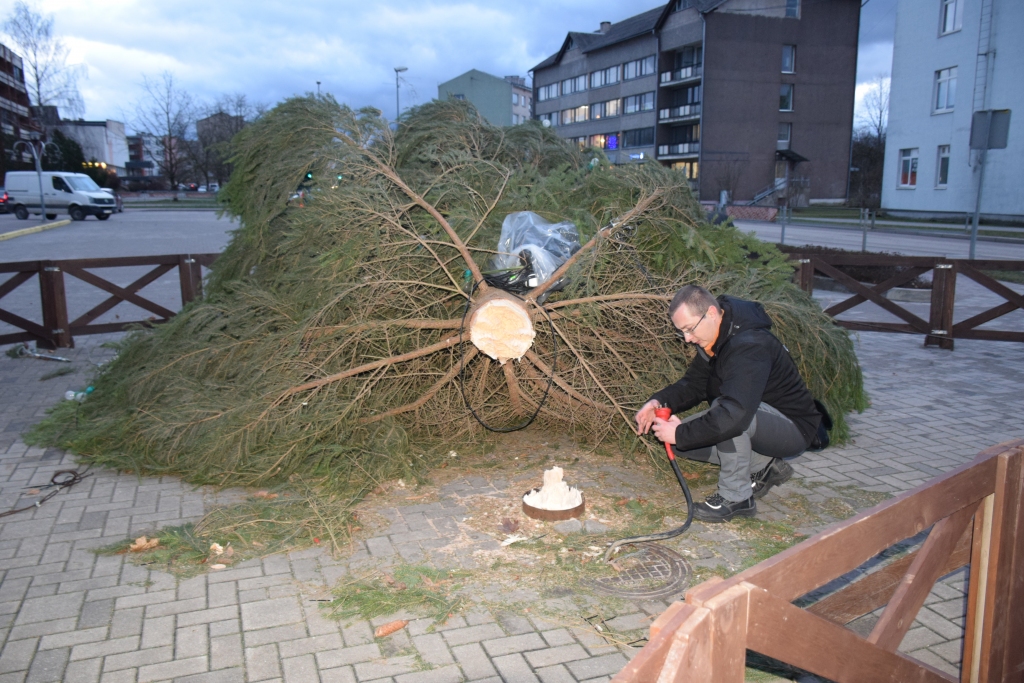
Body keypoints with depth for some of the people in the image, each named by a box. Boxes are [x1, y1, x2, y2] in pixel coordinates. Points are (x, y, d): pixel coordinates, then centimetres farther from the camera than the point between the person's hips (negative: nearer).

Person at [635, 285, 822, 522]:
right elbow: (693, 384, 7)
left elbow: (734, 414, -42)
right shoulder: (716, 340, -1)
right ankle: (762, 466, 7)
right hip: (762, 424, 10)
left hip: (793, 429, -10)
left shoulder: (750, 347, -32)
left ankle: (736, 497, -19)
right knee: (682, 440, -2)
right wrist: (660, 401, -12)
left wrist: (681, 434, -33)